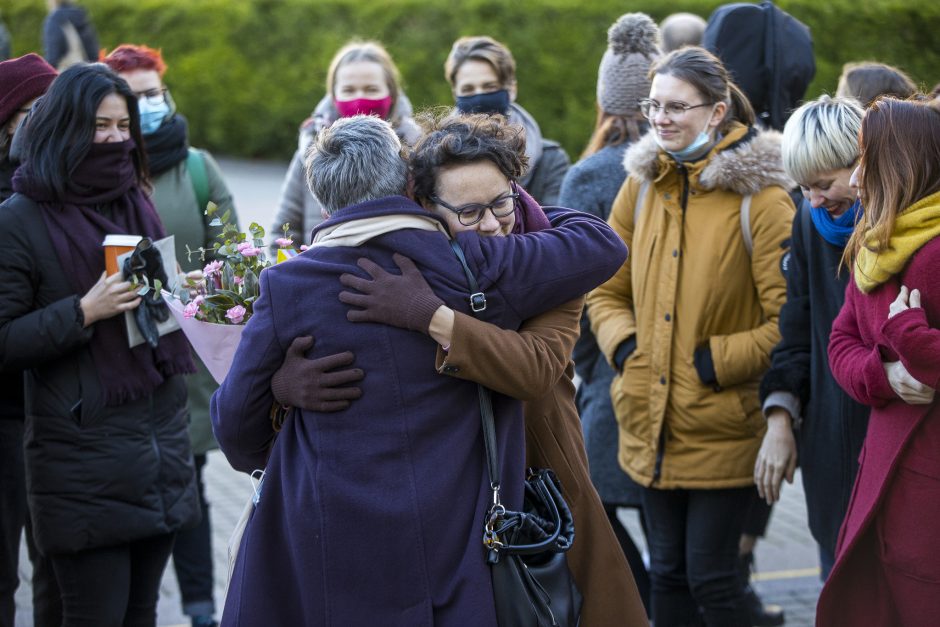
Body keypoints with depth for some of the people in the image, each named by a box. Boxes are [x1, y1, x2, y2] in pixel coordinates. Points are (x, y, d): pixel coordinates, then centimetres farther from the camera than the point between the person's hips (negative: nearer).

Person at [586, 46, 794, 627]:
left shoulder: (760, 198, -11)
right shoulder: (642, 186, 6)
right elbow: (607, 291, 15)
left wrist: (716, 362, -15)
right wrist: (623, 344, -2)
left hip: (723, 427, -5)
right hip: (650, 423, 5)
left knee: (710, 576, -2)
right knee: (667, 571, 13)